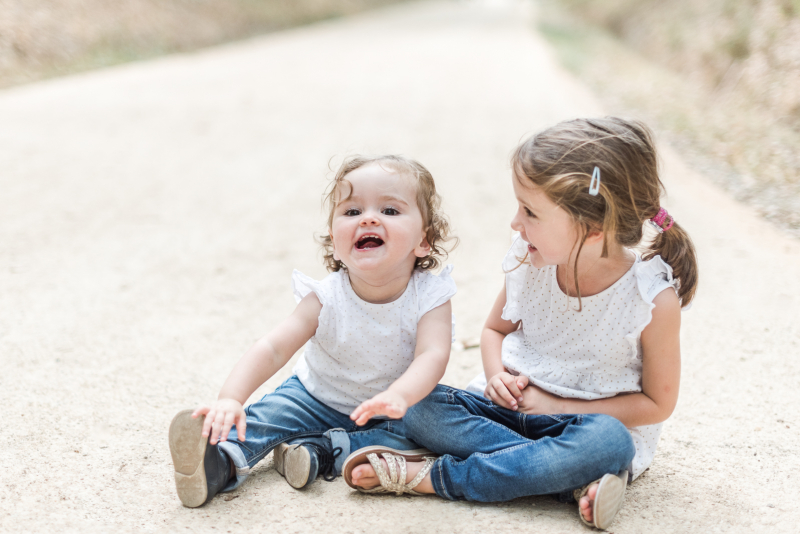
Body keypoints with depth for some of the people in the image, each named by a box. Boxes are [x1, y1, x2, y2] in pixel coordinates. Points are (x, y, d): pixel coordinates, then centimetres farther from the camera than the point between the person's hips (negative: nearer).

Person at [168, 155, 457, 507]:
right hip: (316, 398, 0)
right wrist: (231, 398, -47)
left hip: (384, 413, 0)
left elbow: (433, 355, -37)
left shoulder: (429, 296, -22)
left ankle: (322, 452, -29)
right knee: (271, 411, -22)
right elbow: (274, 348, -29)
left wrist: (397, 396, -60)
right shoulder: (326, 297, -21)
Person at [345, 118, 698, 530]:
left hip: (598, 418, -4)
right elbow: (496, 328, 12)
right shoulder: (529, 263, -8)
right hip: (514, 402, 4)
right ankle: (575, 481, -28)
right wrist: (497, 375, -11)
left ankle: (433, 477, -30)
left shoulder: (655, 298, -20)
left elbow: (657, 403, -11)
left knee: (609, 442, -39)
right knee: (422, 411, -20)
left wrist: (558, 406, -17)